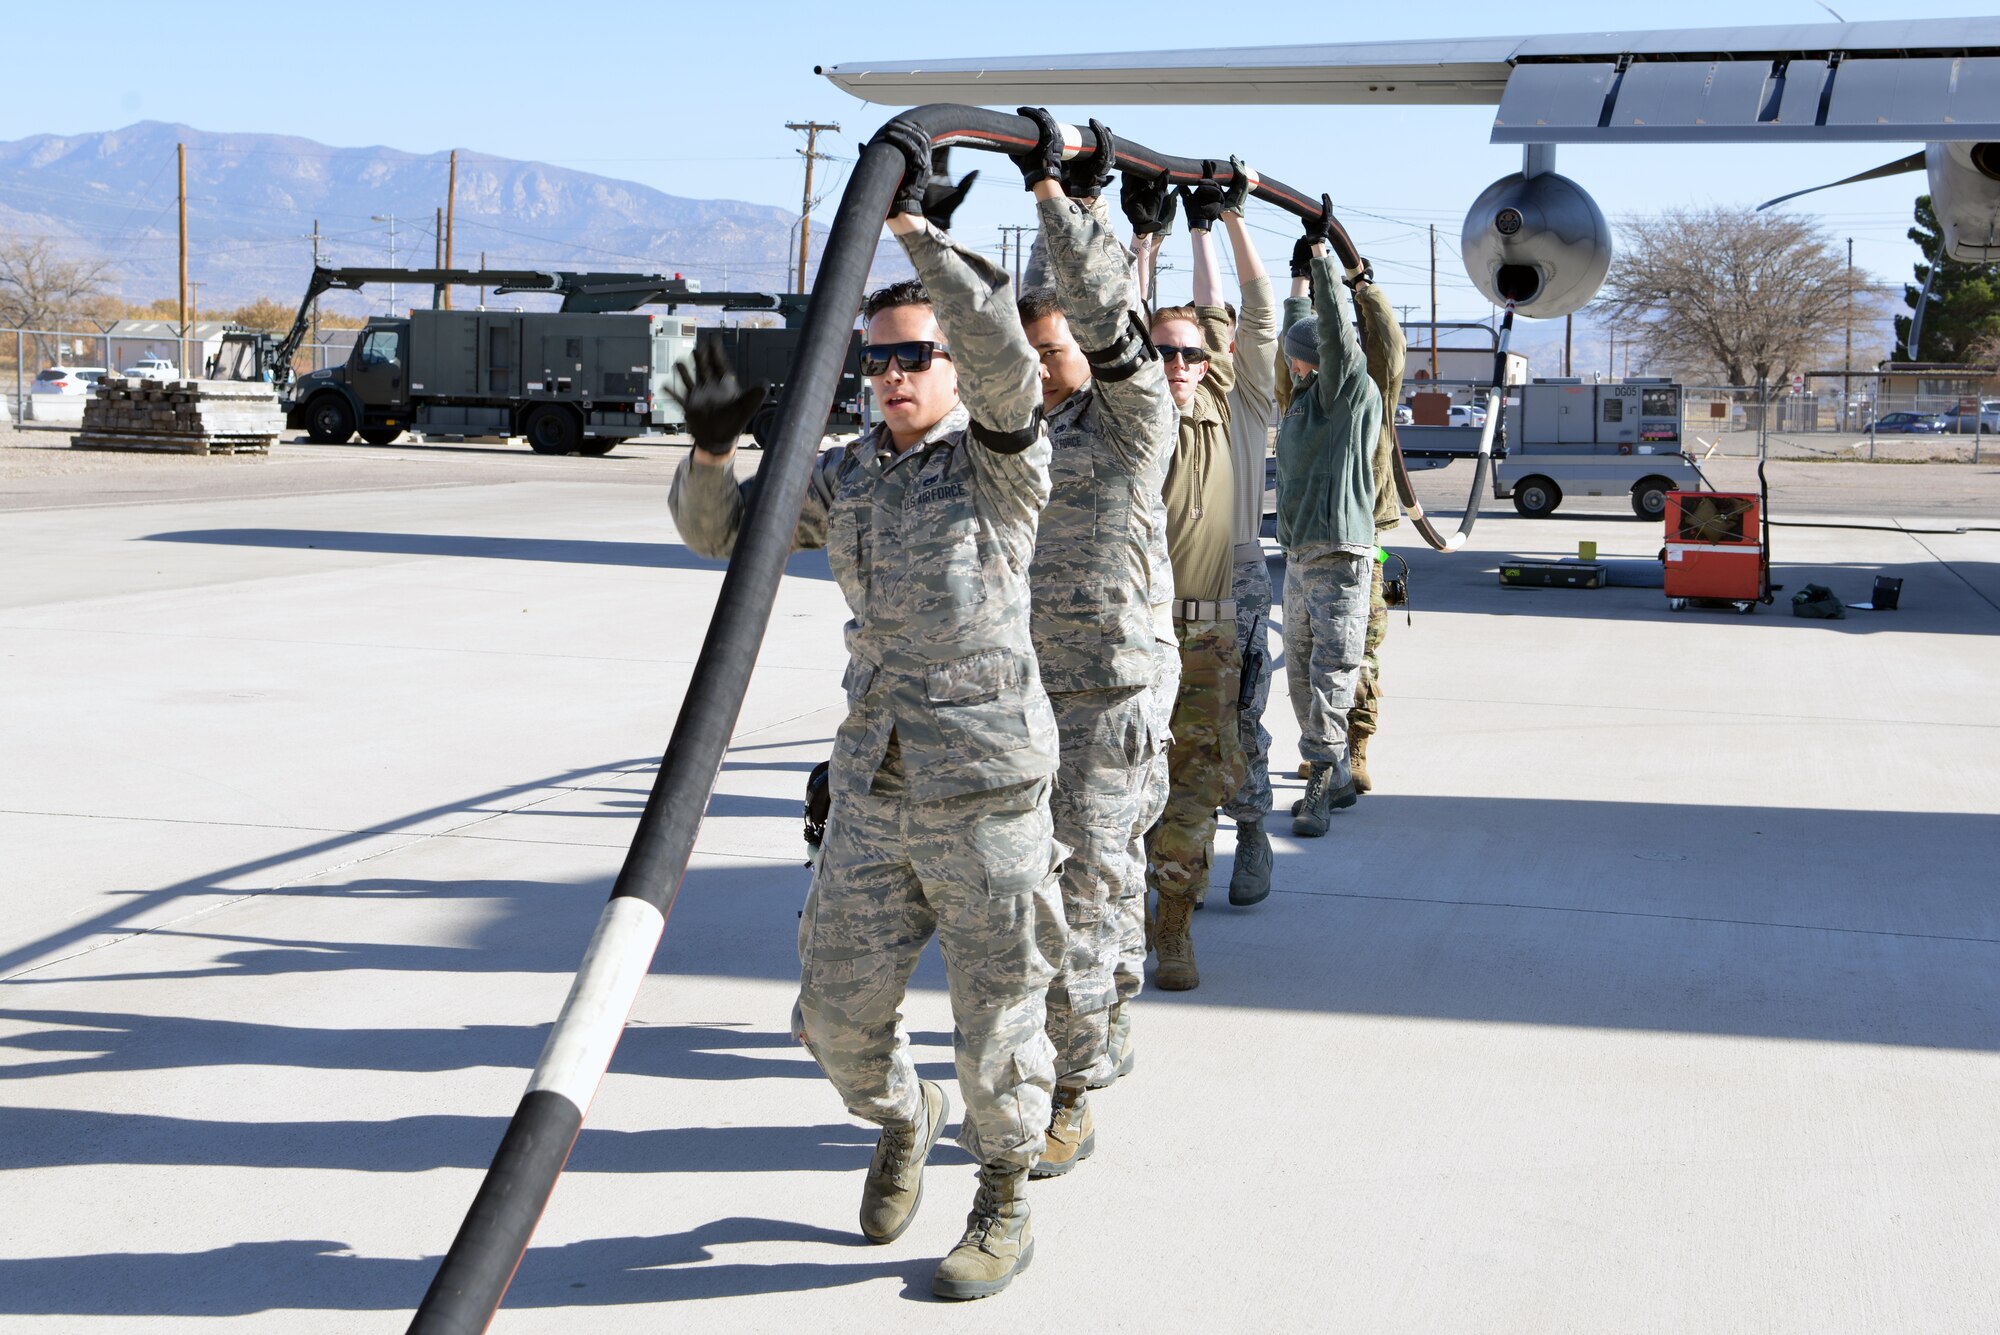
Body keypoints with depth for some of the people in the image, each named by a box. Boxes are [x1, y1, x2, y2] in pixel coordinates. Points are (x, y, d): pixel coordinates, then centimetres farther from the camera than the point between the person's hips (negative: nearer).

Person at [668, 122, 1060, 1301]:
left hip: (987, 784, -5)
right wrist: (713, 444, -8)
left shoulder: (1001, 457, -5)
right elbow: (717, 529, 13)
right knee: (840, 1007, 10)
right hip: (873, 785, 5)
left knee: (997, 1009, 5)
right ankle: (902, 1124, 41)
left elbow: (1003, 354, -25)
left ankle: (1007, 1206, 25)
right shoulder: (846, 477, 11)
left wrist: (917, 220, -28)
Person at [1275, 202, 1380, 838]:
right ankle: (1336, 779, 19)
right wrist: (1301, 276, 38)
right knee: (1303, 676, 10)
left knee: (1330, 675, -11)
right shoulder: (1304, 397, 15)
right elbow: (1296, 332, 32)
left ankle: (1320, 787, -12)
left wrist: (1321, 249, -14)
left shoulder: (1351, 393, -5)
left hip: (1339, 558, -8)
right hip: (1298, 557, 8)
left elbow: (1337, 332, -17)